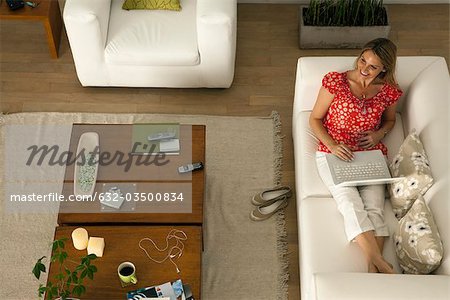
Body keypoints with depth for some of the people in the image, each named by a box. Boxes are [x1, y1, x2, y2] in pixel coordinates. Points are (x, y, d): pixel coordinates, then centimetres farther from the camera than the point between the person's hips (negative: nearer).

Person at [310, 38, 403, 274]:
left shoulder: (389, 91, 1)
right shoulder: (335, 81, -6)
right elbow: (315, 119, 0)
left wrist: (379, 133, -2)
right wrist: (332, 146, -15)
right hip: (334, 154, -2)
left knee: (374, 208, -22)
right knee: (351, 204, -27)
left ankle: (373, 270, -30)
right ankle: (381, 265, -35)